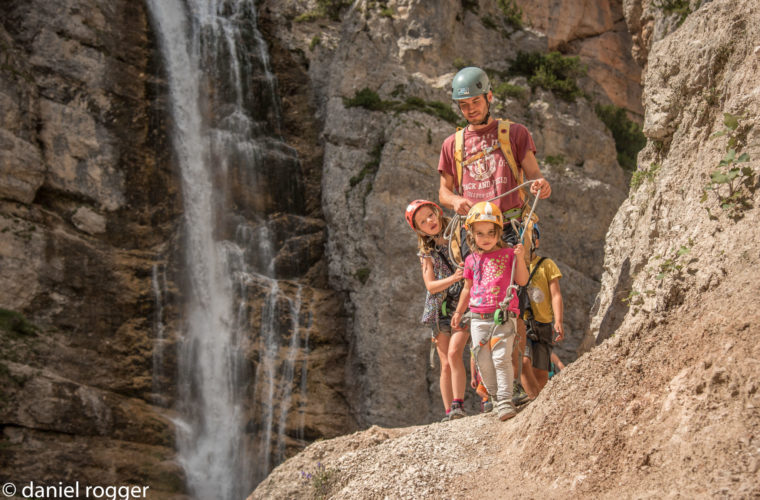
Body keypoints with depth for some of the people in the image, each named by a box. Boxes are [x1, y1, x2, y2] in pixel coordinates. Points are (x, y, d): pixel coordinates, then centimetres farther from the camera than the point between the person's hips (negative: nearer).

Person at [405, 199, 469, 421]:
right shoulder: (427, 253, 9)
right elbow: (431, 285, -1)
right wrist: (454, 278, -18)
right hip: (440, 309, 3)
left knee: (454, 353, -22)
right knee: (446, 364, 1)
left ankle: (458, 404, -20)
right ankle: (449, 411, 5)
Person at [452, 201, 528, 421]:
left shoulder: (508, 254, 3)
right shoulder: (471, 260, 11)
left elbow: (522, 280, -1)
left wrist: (520, 258, -14)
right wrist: (458, 312, 22)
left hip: (503, 316, -3)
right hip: (478, 318, 4)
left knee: (501, 358, -13)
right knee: (484, 362, 3)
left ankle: (505, 401, -12)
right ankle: (495, 397, 17)